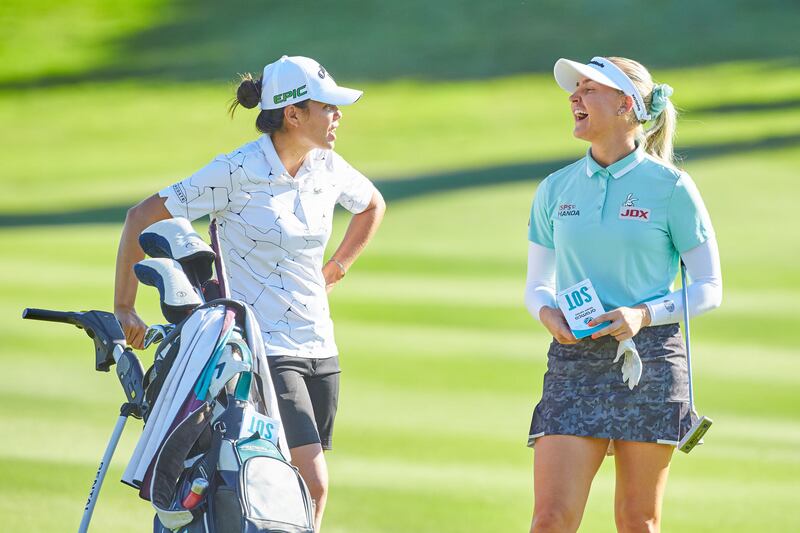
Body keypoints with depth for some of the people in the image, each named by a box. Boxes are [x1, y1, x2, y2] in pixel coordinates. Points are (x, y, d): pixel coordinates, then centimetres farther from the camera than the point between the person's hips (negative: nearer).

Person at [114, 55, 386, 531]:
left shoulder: (329, 169, 5)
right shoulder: (236, 172, -13)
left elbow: (373, 206, 29)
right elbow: (141, 218, -7)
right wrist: (124, 308, -6)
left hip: (319, 347, 7)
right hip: (261, 349, -7)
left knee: (311, 489, 5)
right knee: (312, 480, -18)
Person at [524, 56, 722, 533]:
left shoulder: (670, 187, -3)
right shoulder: (555, 189, 8)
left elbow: (709, 288, 1)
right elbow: (537, 284, 16)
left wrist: (644, 314, -15)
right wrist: (548, 314, -7)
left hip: (650, 358, -2)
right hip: (574, 361, 3)